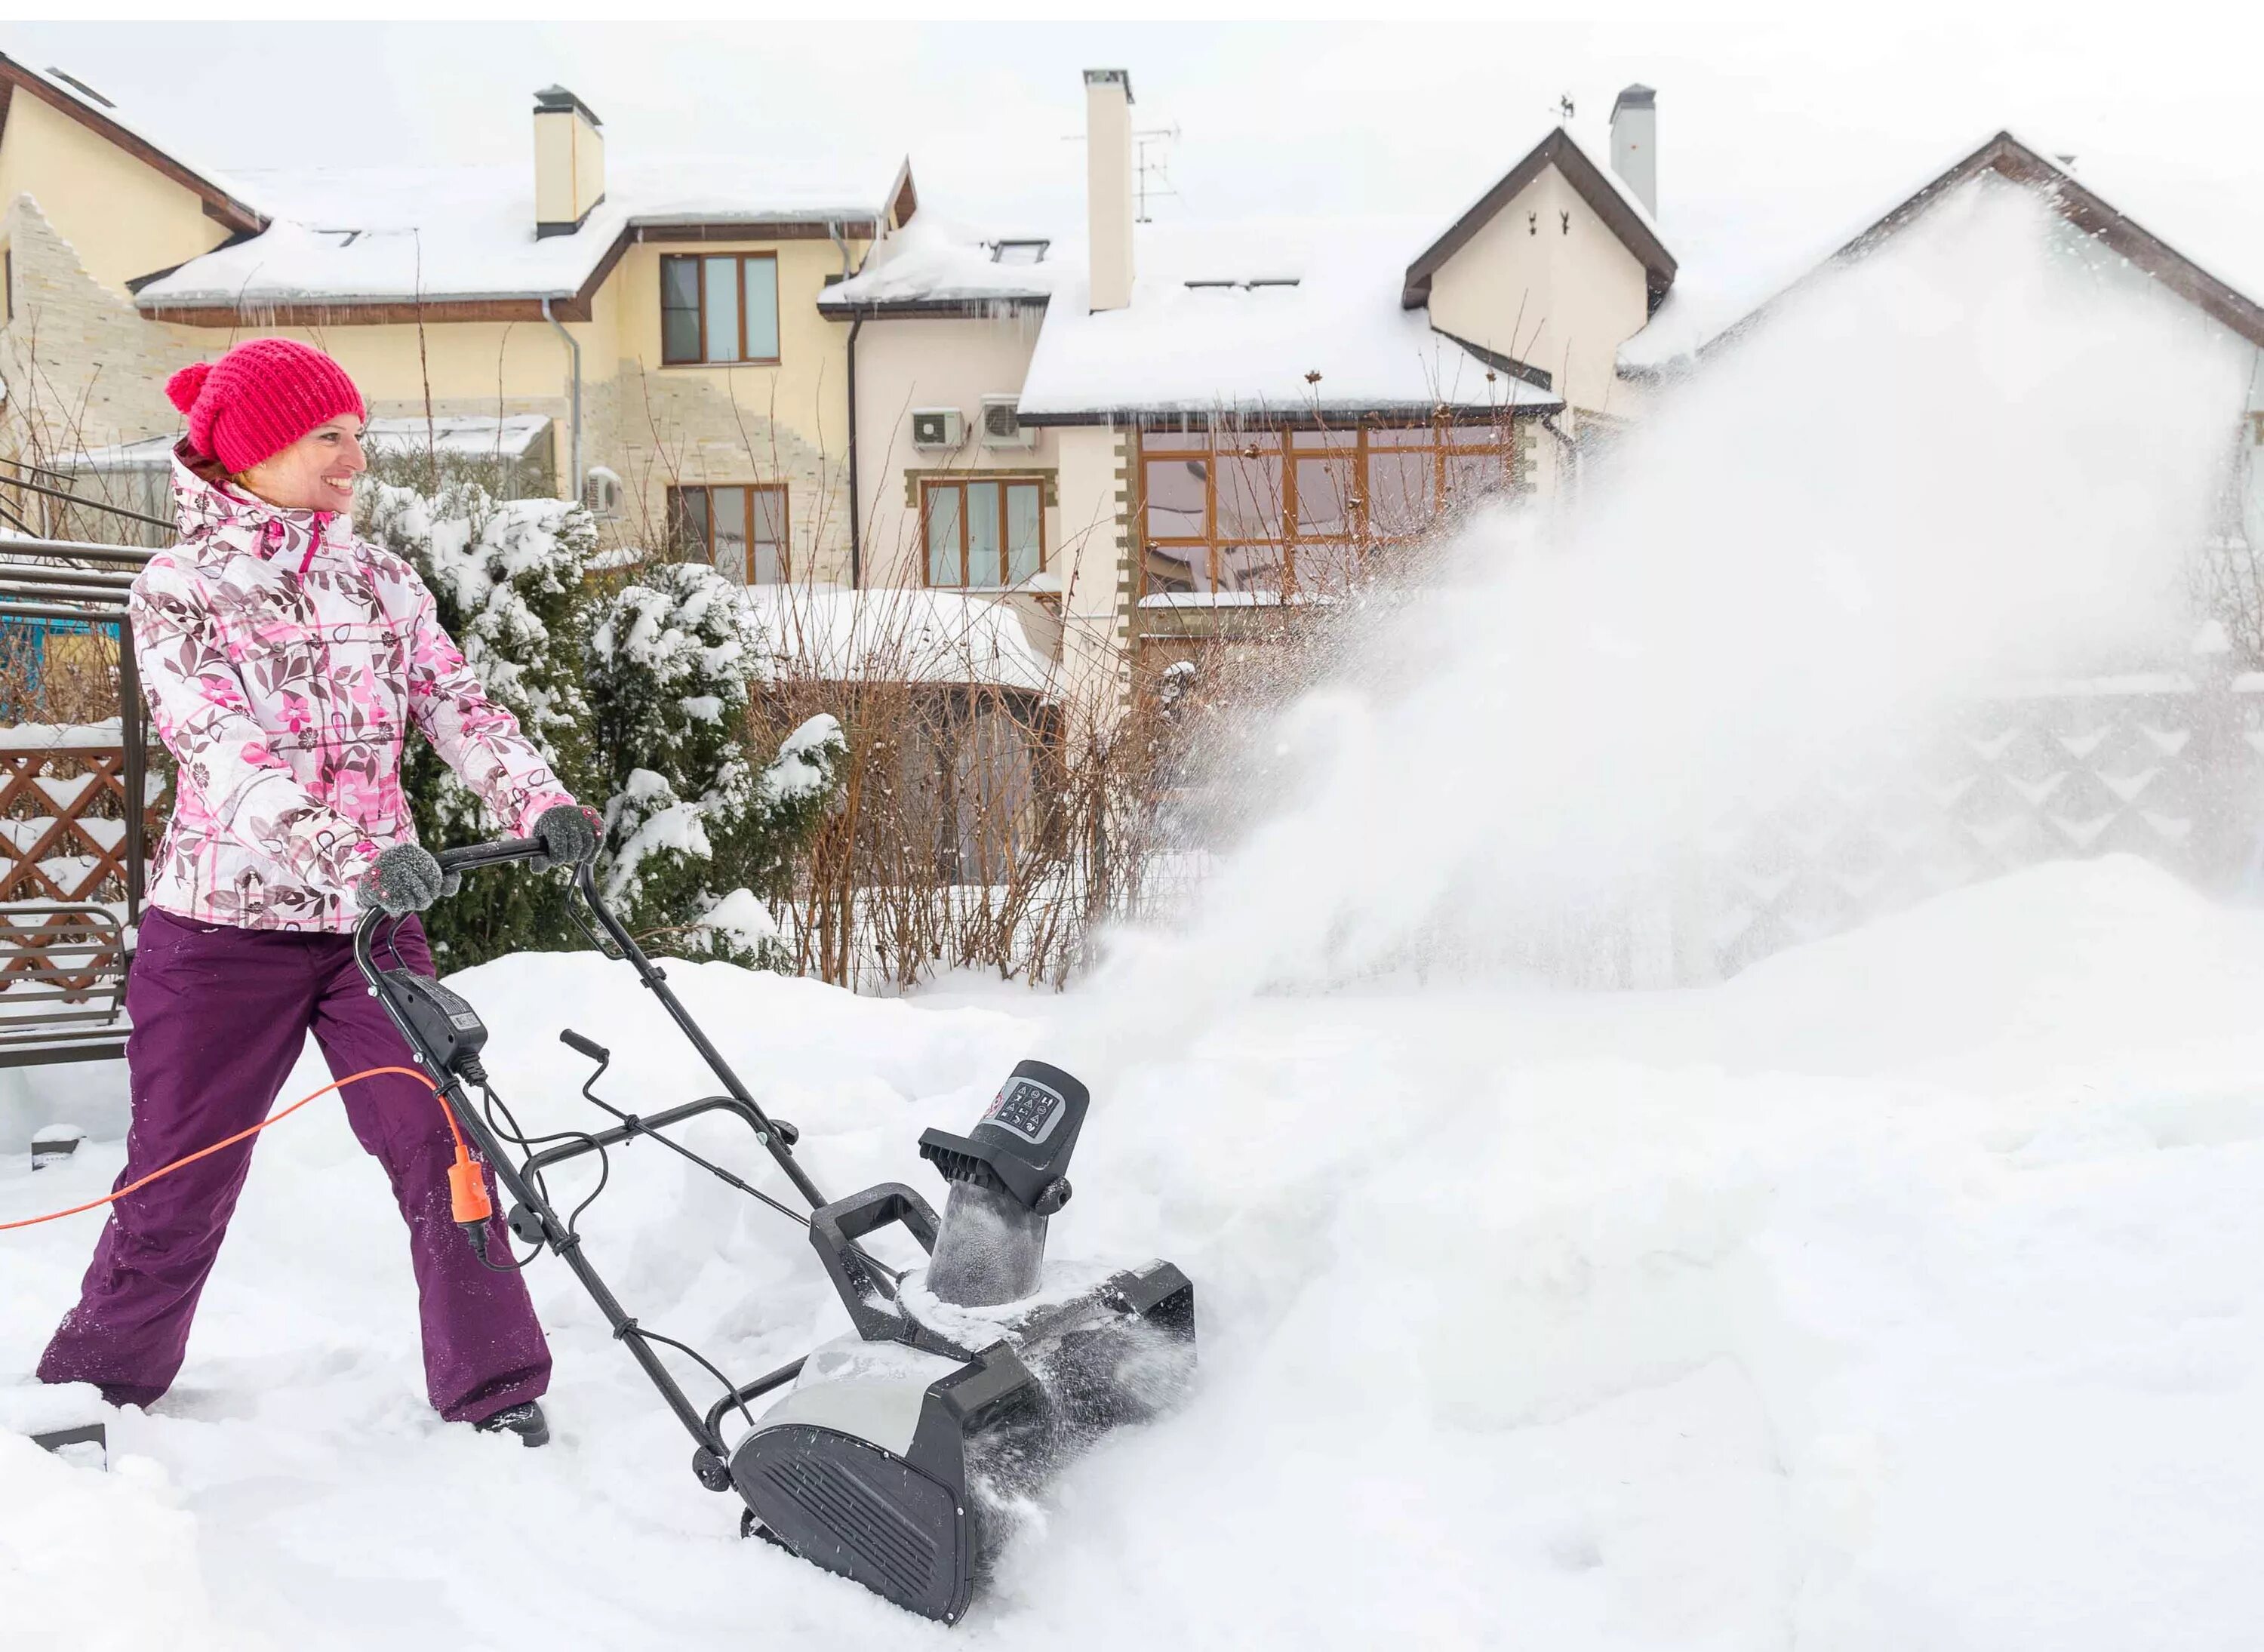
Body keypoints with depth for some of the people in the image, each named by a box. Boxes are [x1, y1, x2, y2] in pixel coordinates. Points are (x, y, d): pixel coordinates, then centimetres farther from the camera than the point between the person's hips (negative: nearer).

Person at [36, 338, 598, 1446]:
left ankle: (493, 1390, 7)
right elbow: (221, 754, -21)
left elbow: (456, 705, -1)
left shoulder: (378, 579, 7)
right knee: (180, 1184, 8)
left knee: (440, 1147, -4)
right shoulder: (179, 589, -6)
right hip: (223, 928, -3)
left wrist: (540, 804, -20)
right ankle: (92, 1390, 31)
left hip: (372, 918, 3)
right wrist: (353, 853, -36)